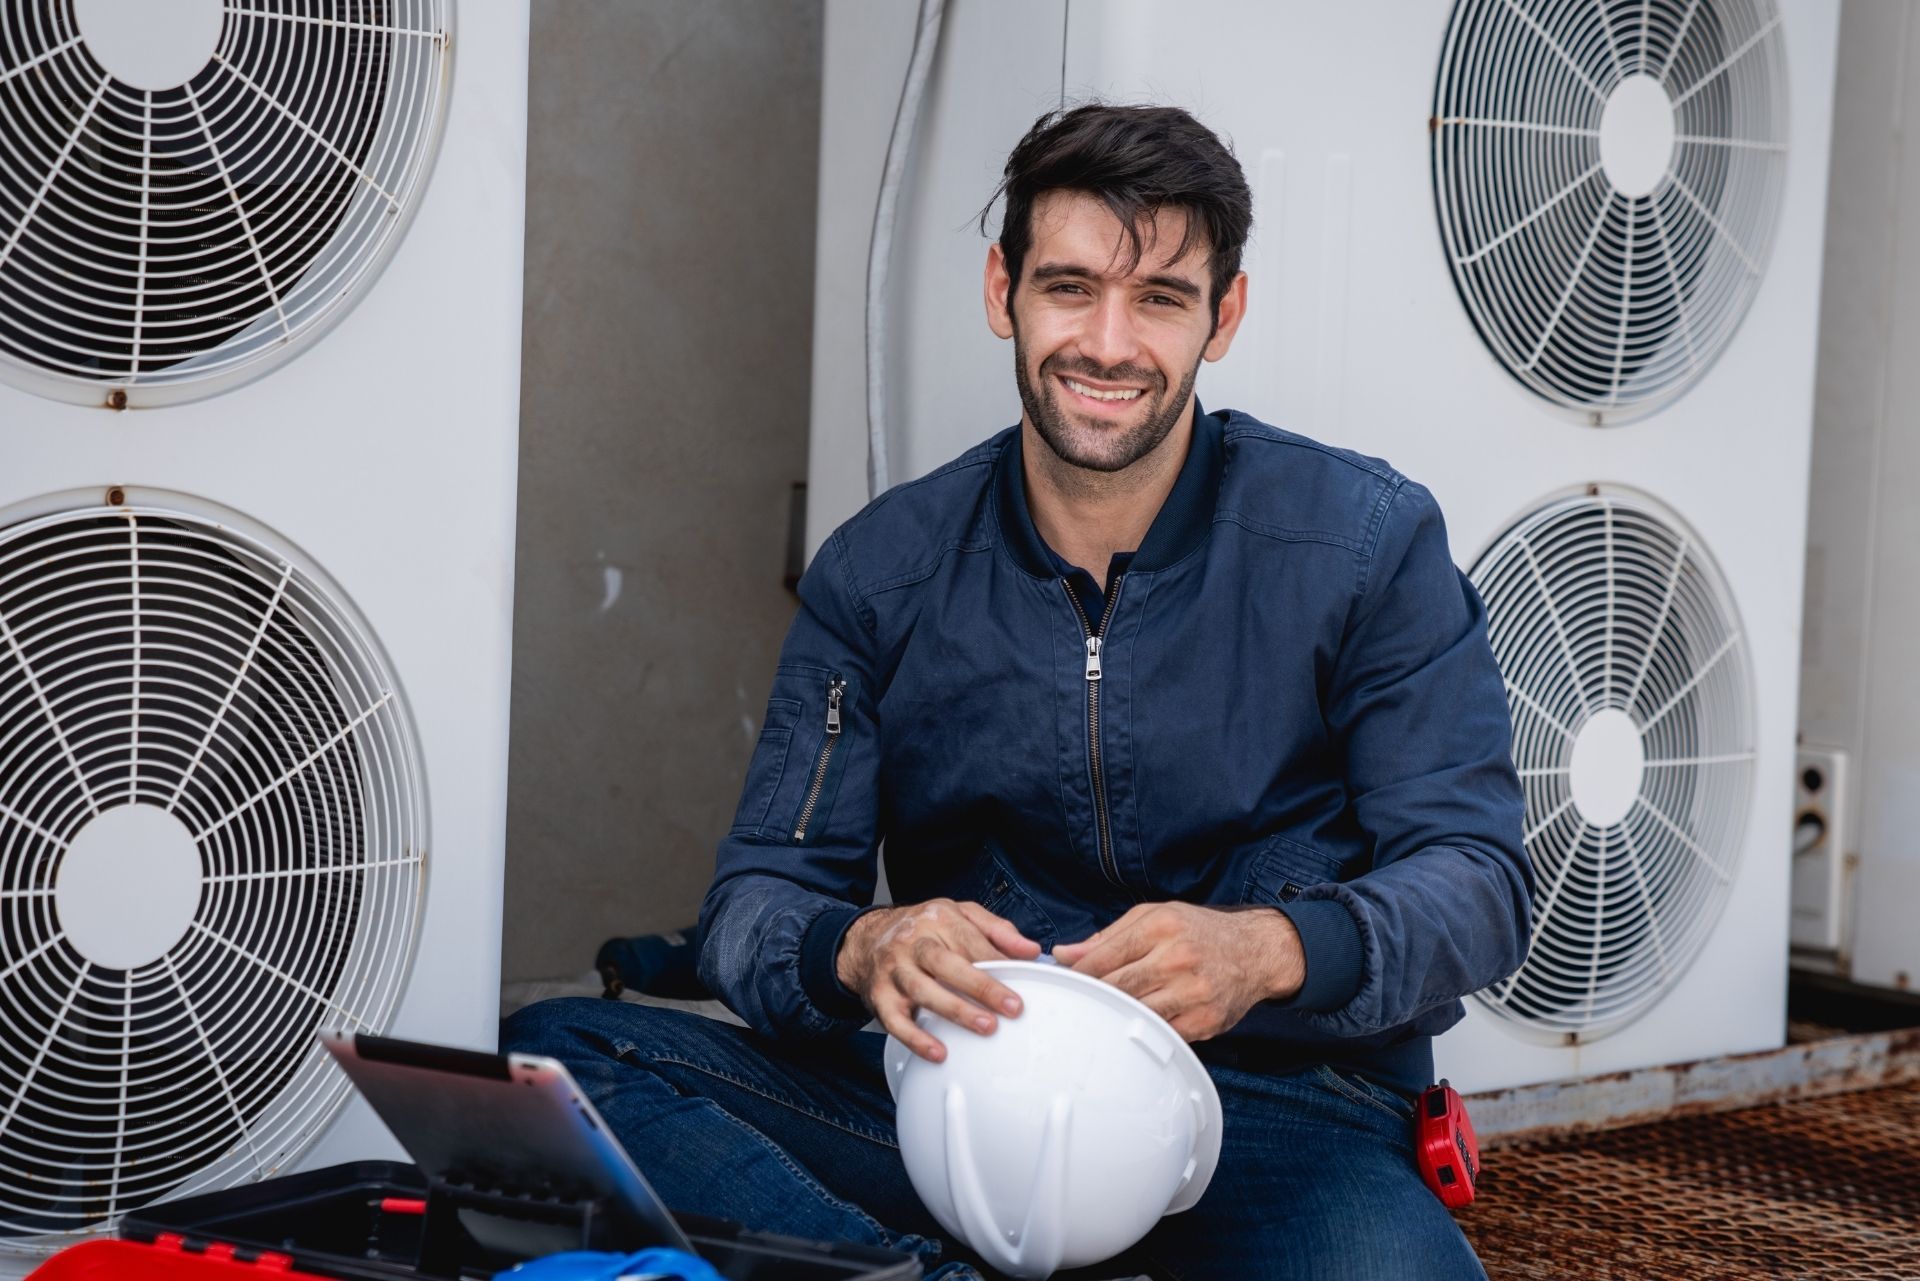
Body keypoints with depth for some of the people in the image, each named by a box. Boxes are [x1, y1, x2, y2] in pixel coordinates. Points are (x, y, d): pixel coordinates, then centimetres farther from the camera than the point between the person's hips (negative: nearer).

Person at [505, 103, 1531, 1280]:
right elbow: (759, 898, 3)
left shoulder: (1369, 544, -1)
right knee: (560, 1049, -19)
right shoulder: (883, 572, 5)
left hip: (1278, 1107, -2)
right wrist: (860, 950, -23)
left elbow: (1479, 878, -4)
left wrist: (1268, 950, -26)